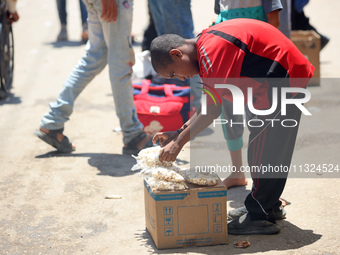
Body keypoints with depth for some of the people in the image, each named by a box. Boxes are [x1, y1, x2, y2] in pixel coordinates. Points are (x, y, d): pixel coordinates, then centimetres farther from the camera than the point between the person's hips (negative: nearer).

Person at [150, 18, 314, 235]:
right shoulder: (208, 45, 9)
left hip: (283, 81, -11)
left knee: (263, 149, -6)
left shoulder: (212, 49, -23)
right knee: (273, 147, 19)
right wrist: (178, 133, 7)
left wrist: (179, 142, -18)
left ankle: (260, 217, 0)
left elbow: (213, 110, -24)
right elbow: (211, 103, 12)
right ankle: (271, 206, 30)